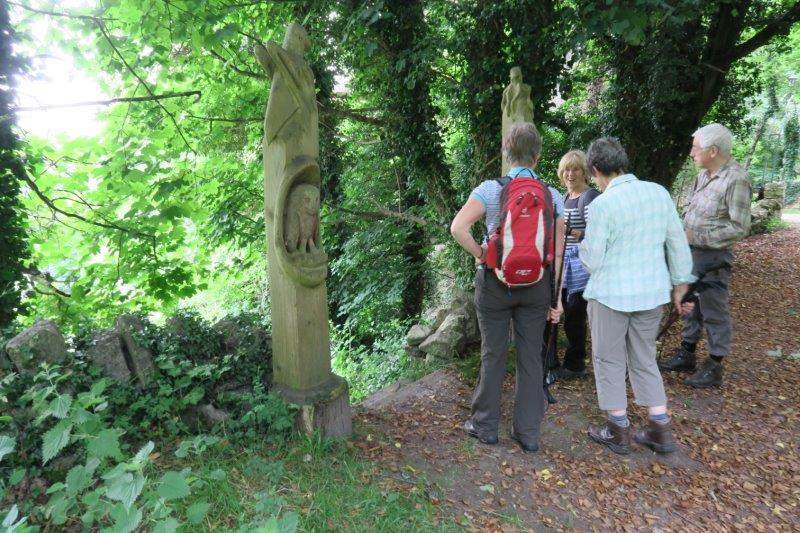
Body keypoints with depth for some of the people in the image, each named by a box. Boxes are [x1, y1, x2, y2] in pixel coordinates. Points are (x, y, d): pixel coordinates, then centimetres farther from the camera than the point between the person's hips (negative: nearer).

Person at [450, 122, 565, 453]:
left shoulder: (490, 190, -9)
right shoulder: (553, 196, -2)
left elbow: (458, 228, -23)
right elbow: (558, 251, -2)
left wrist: (479, 254, -6)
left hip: (495, 281, -2)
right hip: (536, 285, 2)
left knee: (493, 355, 10)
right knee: (531, 358, 11)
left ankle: (485, 426, 25)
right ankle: (528, 432, 22)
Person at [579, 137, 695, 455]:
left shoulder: (601, 205, -17)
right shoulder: (659, 193, 1)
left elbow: (592, 261, -13)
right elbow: (678, 243, 7)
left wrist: (583, 245, 8)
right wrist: (681, 283, 17)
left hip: (611, 294, -6)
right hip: (653, 292, 6)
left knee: (609, 361, 11)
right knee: (644, 360, 20)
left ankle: (619, 432, 22)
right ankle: (661, 431, 25)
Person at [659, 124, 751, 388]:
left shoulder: (736, 179, -19)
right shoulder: (704, 173, 5)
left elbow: (739, 228, -19)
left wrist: (698, 237, -20)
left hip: (713, 257, -8)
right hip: (690, 252, 8)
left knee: (714, 312, 4)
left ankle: (714, 367, 18)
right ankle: (687, 355, 34)